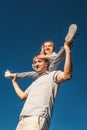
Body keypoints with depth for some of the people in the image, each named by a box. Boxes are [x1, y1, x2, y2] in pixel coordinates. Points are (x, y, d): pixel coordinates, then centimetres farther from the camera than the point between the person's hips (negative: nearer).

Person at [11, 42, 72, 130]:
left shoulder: (52, 75, 11)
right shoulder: (35, 82, 36)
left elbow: (66, 75, -10)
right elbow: (22, 96, 40)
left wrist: (67, 51, -14)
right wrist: (14, 81, 51)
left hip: (37, 119, -8)